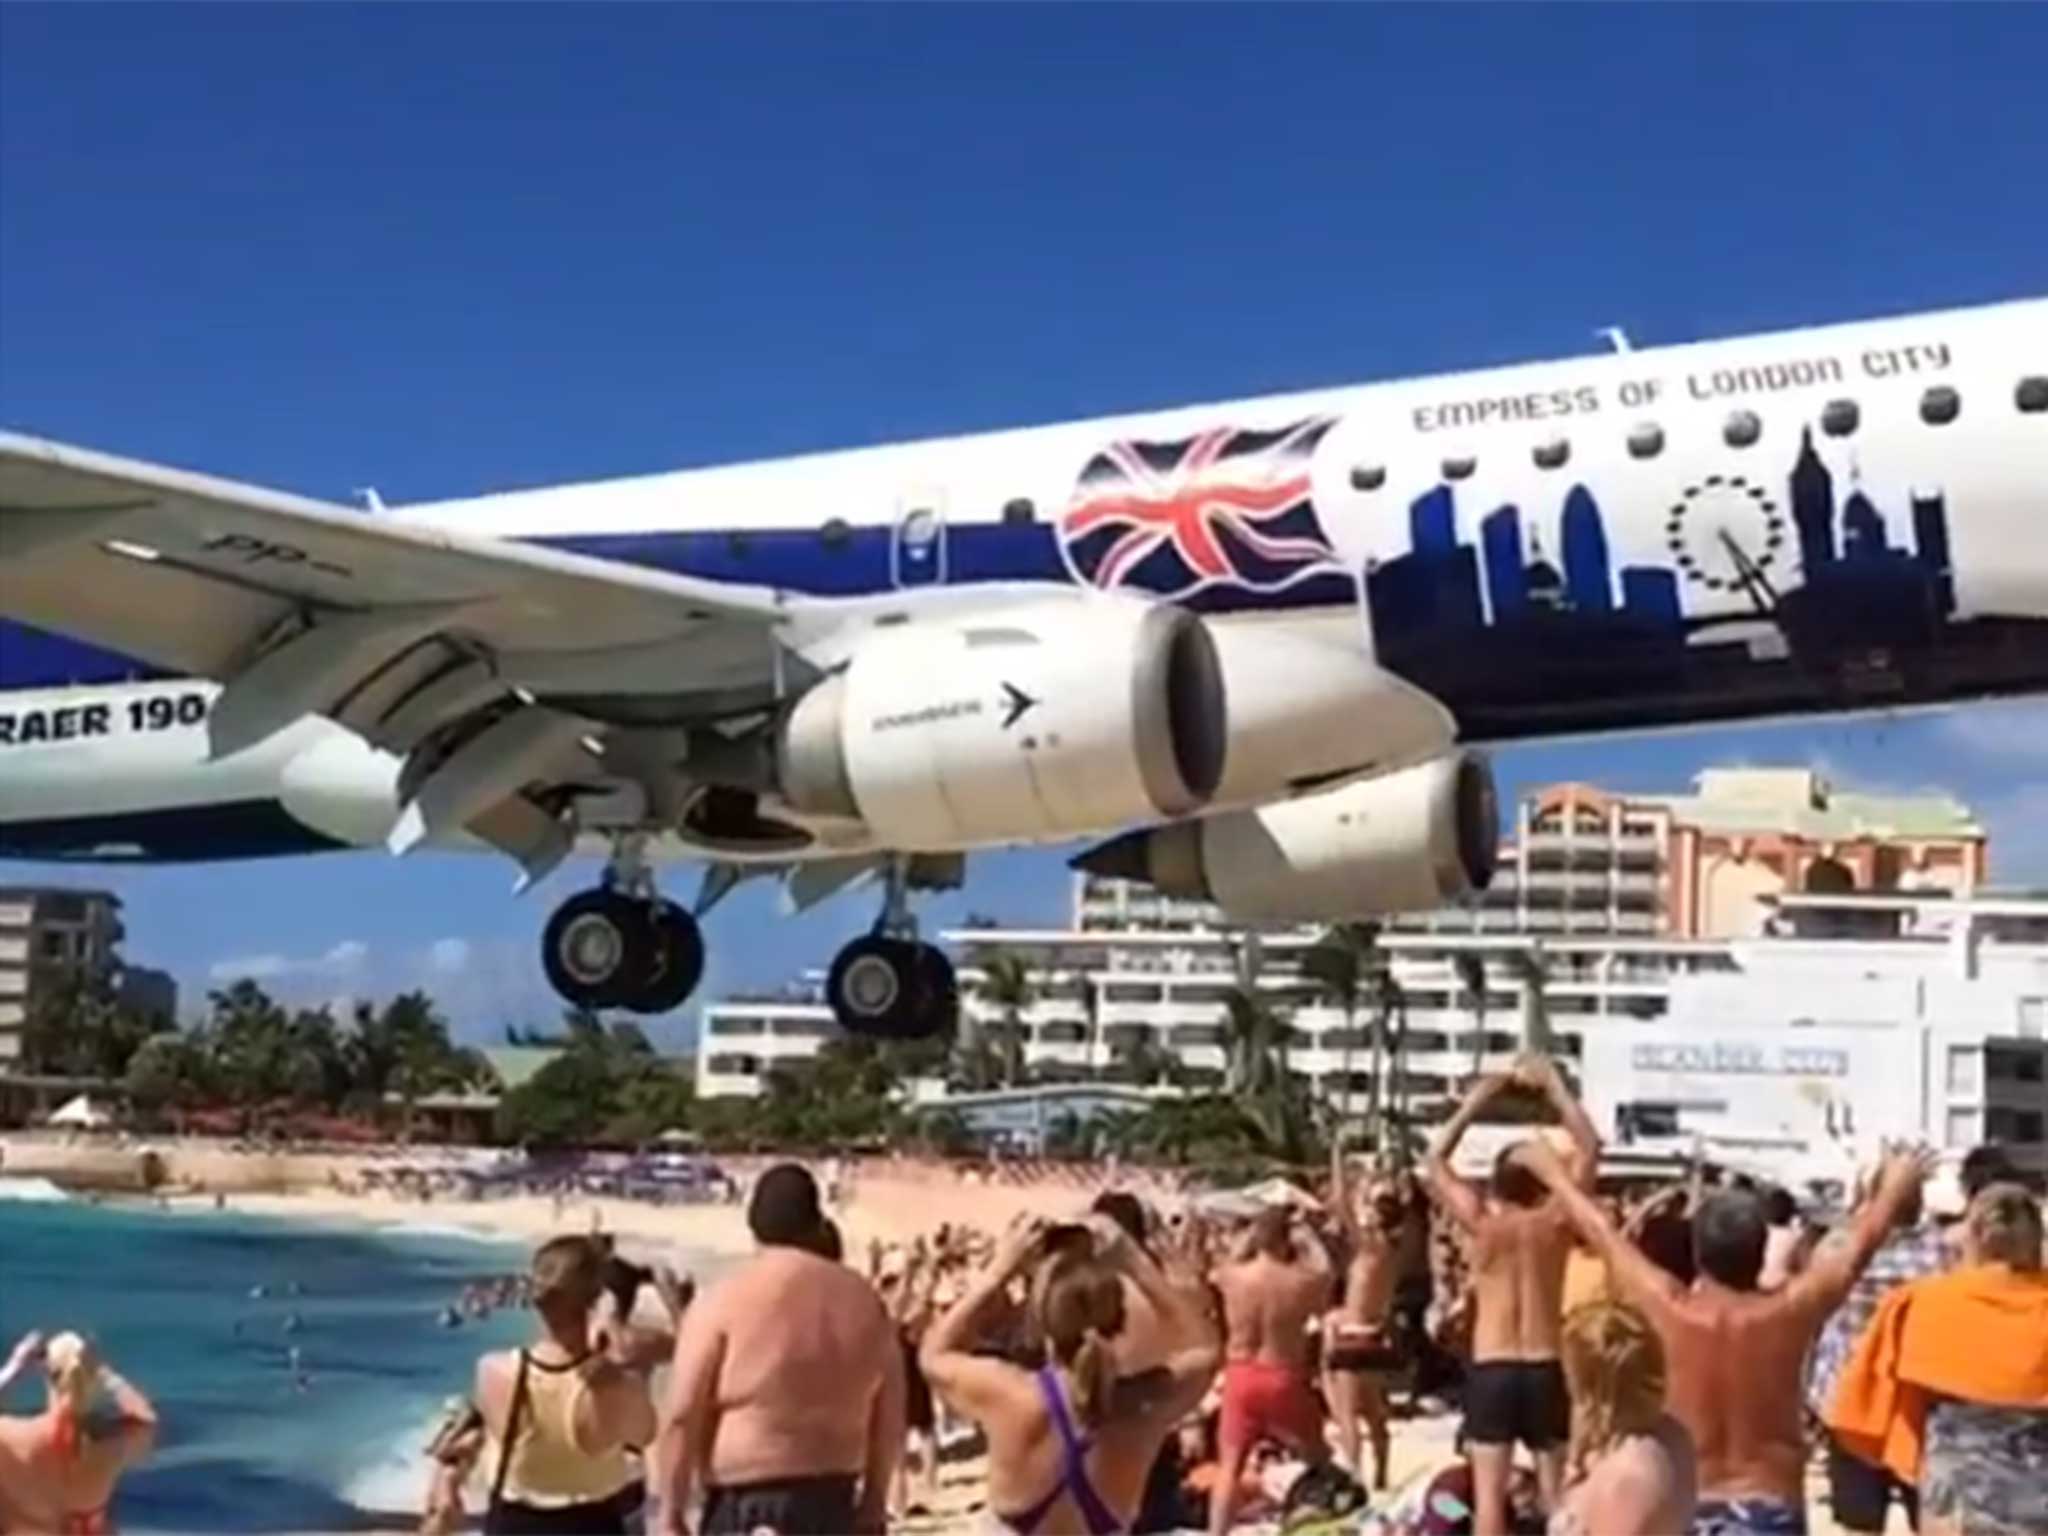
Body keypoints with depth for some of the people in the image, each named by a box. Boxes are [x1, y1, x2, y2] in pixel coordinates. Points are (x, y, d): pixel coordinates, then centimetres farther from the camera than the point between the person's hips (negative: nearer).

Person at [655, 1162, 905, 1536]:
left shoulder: (724, 1301, -9)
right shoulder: (863, 1301, 5)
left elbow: (683, 1417, -11)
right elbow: (889, 1418, 10)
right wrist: (875, 1498, 21)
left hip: (746, 1504, -5)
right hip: (832, 1498, 5)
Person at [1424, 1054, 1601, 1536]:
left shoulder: (1480, 1222, -5)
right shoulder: (1555, 1221, -5)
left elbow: (1435, 1160, 9)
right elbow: (1589, 1147, 5)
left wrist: (1474, 1103, 11)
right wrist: (1553, 1085, 8)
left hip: (1491, 1371, -1)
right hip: (1546, 1370, 1)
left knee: (1488, 1494, 0)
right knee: (1556, 1494, 9)